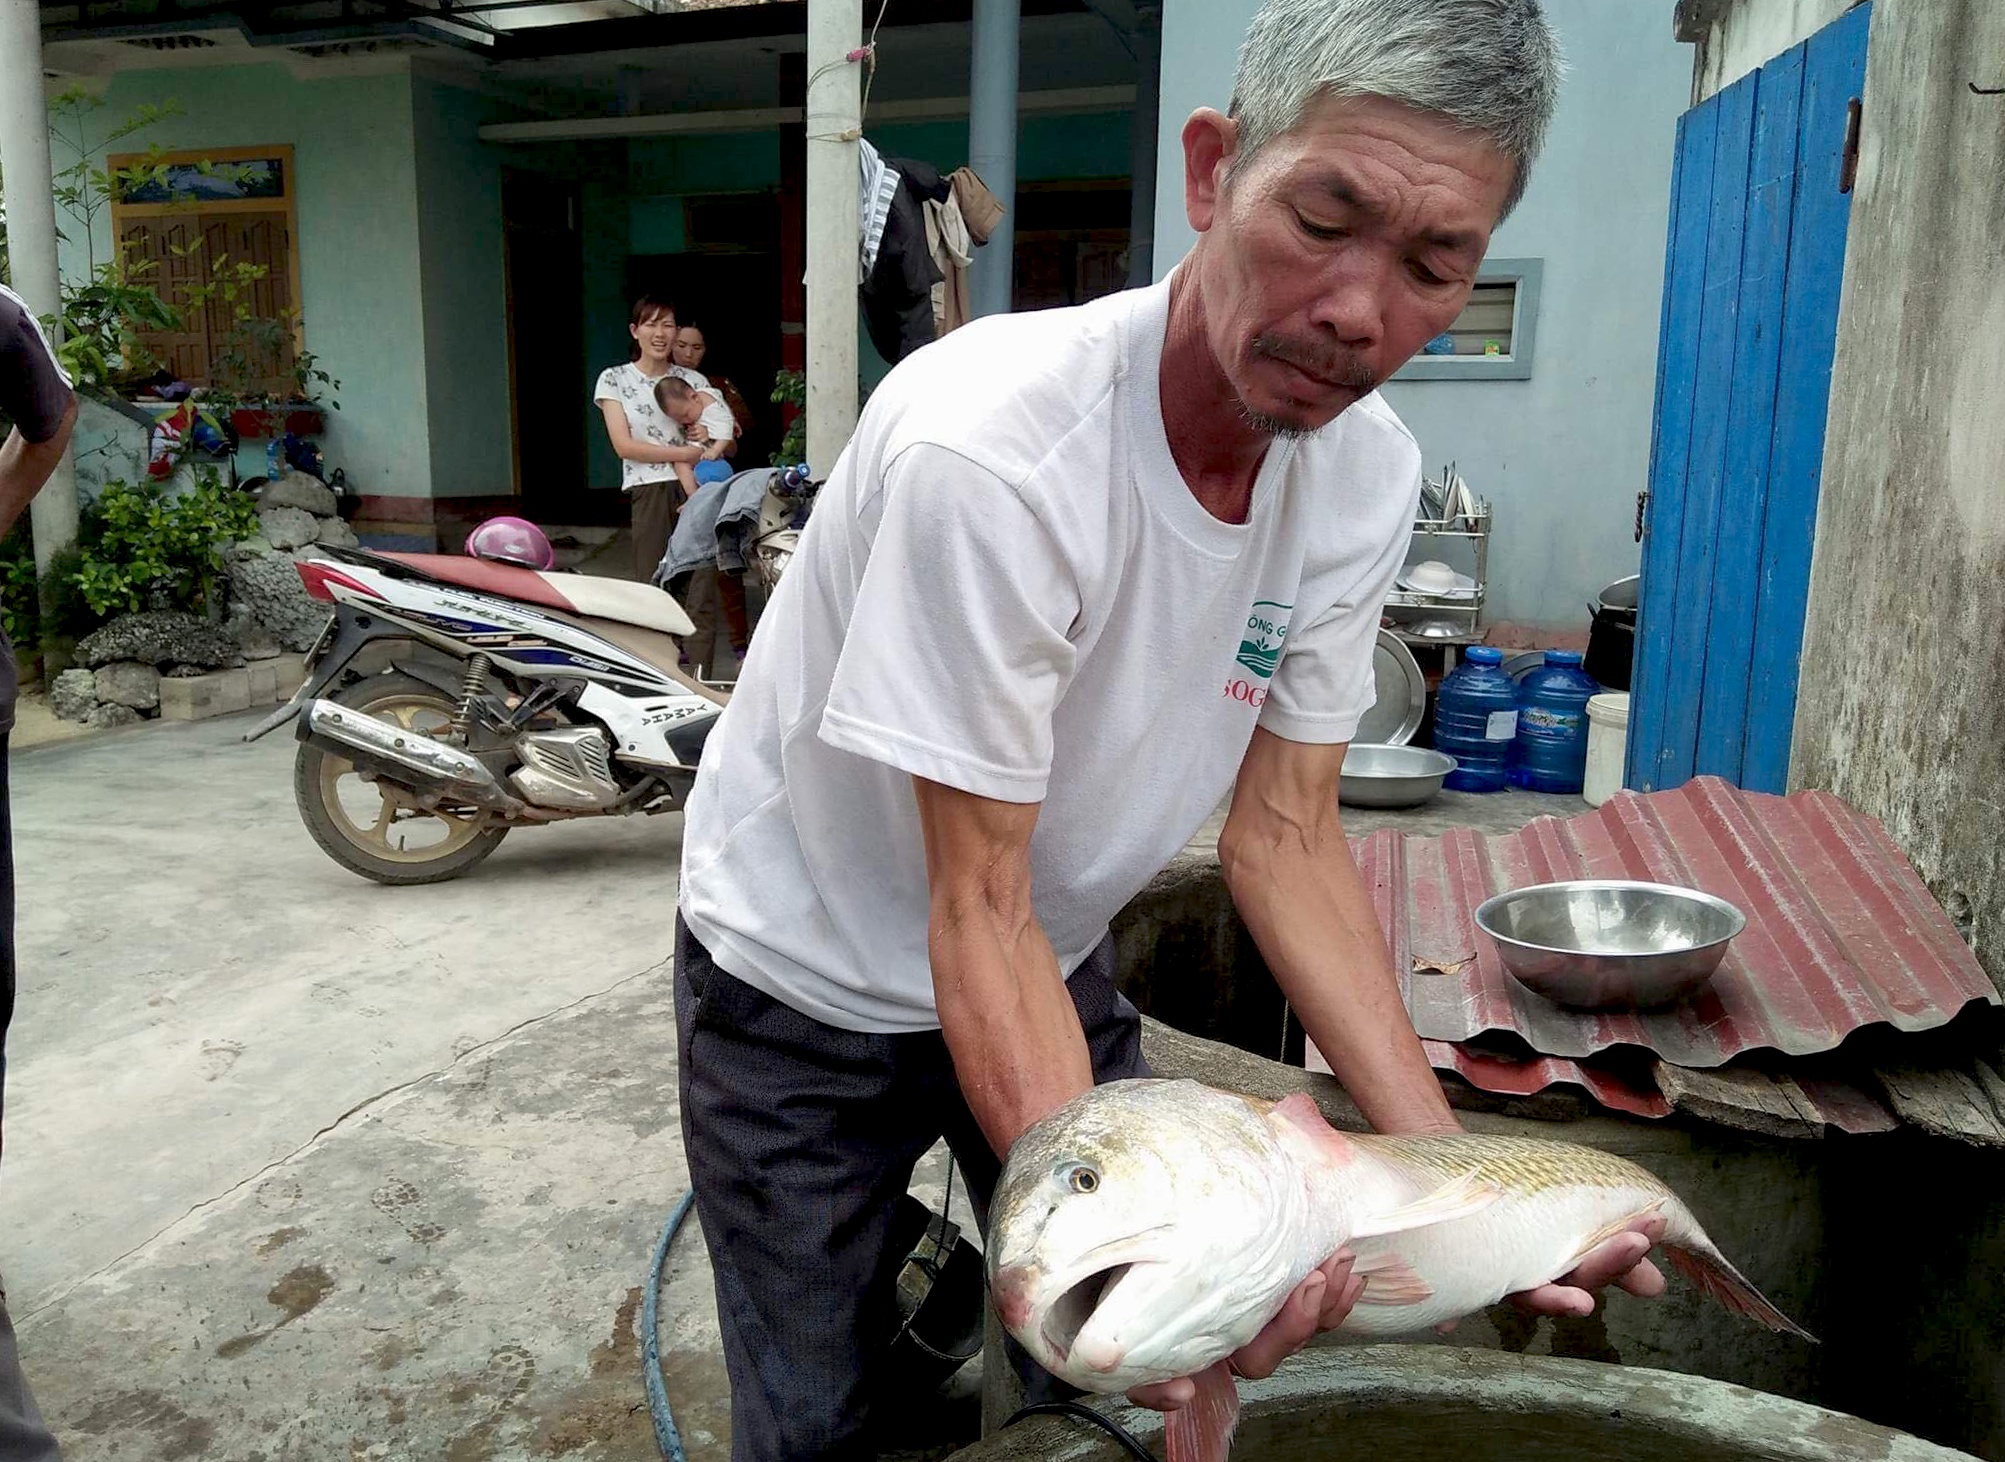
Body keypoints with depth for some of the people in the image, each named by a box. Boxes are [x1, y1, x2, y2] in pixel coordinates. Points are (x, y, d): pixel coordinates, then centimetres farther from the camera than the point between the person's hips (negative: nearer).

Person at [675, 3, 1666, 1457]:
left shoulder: (1368, 474, -13)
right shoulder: (988, 448, -33)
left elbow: (1286, 836, -10)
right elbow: (979, 905, -28)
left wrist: (1448, 1167, -17)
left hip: (1058, 968, 5)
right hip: (810, 992, -4)